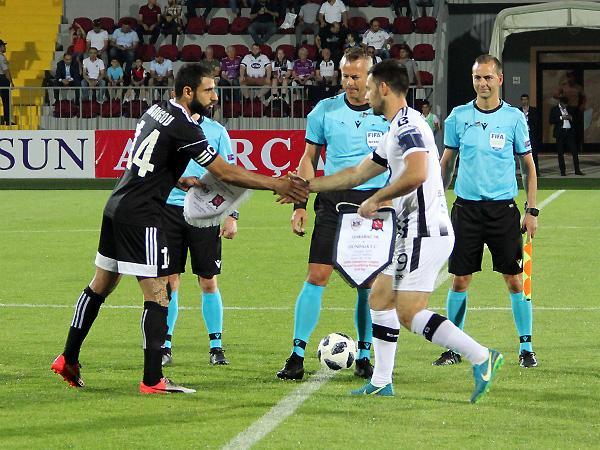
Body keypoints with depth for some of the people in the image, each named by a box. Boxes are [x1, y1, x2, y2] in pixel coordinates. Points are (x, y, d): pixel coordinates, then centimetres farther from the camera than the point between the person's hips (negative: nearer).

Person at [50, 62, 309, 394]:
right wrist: (277, 185, -9)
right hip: (141, 216, -10)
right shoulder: (183, 128, -16)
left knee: (101, 285, 17)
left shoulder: (155, 112, 11)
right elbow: (226, 173, -15)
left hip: (117, 206, 10)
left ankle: (68, 360, 24)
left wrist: (179, 180, 15)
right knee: (157, 295, -7)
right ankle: (153, 380, -9)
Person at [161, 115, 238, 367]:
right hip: (170, 207, 0)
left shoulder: (216, 131, 6)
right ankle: (165, 347, 7)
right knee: (169, 281, -1)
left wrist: (231, 215, 1)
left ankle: (216, 347, 12)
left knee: (208, 282, 3)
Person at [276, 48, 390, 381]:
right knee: (317, 277, -7)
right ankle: (297, 355, -3)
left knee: (369, 283, 3)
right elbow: (309, 158, 11)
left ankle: (364, 356, 15)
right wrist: (300, 203, 4)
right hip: (333, 202, 0)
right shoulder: (325, 111, 4)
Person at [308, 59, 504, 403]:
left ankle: (481, 357, -17)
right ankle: (381, 382, 20)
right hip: (413, 233, 11)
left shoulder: (407, 125, -13)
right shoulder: (396, 131, 20)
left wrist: (375, 200, -18)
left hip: (426, 232, -11)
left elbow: (417, 174, -30)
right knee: (380, 298, 16)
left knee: (409, 313, -14)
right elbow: (357, 174, 29)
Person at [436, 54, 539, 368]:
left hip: (503, 208, -1)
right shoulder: (459, 116, 4)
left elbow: (528, 166, 6)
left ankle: (526, 348, 8)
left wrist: (531, 210, -1)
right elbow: (446, 163, 13)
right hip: (466, 207, 1)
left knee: (515, 280, -1)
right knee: (460, 280, 2)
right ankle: (454, 348, 12)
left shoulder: (514, 118, 0)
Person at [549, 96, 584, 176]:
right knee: (560, 153, 0)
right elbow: (551, 121, -5)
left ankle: (577, 170, 1)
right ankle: (562, 171, 5)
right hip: (560, 132, -2)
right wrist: (561, 118, -15)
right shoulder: (554, 109, 3)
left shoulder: (570, 109, 13)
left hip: (570, 132, 2)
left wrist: (571, 118, -5)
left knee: (574, 151, -3)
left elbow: (576, 118, 16)